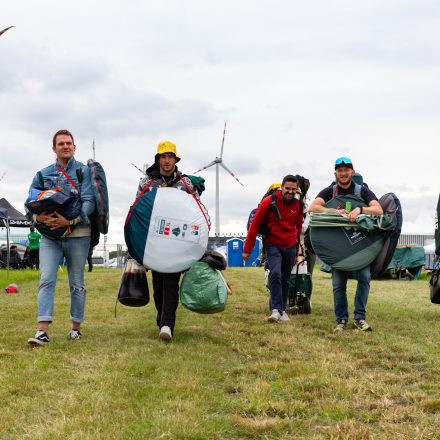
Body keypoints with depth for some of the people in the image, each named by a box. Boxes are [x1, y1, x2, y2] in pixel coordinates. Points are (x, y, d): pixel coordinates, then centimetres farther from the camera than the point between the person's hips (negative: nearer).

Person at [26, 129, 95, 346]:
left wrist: (70, 220, -22)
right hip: (49, 234, 2)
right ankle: (43, 331, -15)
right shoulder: (43, 174, 13)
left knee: (77, 282, 6)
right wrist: (38, 217, -15)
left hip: (77, 233, -2)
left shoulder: (84, 171, 4)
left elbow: (89, 202, -8)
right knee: (46, 280, -10)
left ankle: (76, 328, 16)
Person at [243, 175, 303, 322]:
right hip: (273, 245, -4)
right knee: (275, 274, -22)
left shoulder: (298, 205, 3)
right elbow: (255, 225, -5)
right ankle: (276, 309, -23)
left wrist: (296, 253, 22)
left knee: (285, 280, 9)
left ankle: (282, 309, 22)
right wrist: (247, 249, -5)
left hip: (290, 247, 4)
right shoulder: (269, 202, -10)